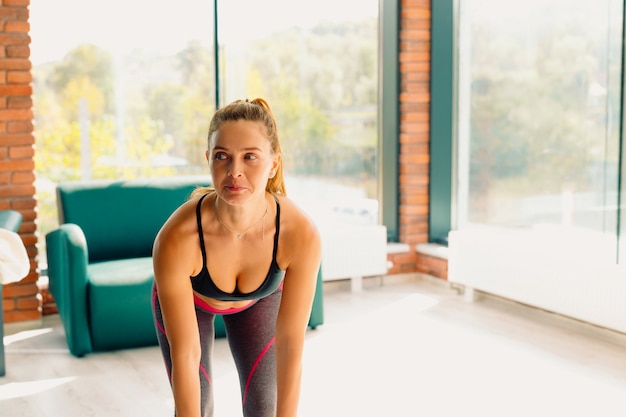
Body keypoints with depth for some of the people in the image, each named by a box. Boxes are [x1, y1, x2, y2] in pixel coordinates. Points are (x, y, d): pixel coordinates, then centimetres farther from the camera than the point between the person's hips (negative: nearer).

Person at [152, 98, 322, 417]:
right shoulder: (176, 239, -41)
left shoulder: (301, 235, -38)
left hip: (259, 299, 1)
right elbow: (185, 354, -34)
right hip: (188, 297, -1)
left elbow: (290, 344, -29)